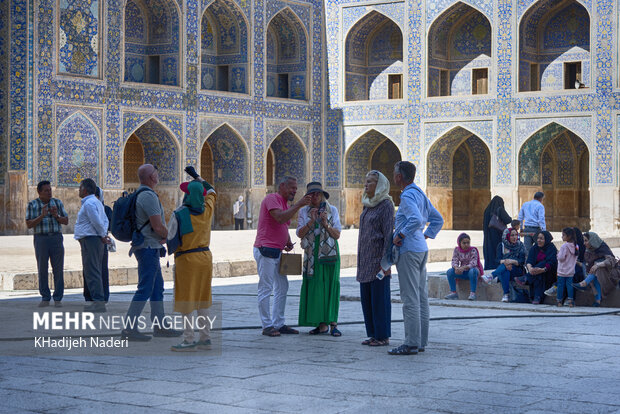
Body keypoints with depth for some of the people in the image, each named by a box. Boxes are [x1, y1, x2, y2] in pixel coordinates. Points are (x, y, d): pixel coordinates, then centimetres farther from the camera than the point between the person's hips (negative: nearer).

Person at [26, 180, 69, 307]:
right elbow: (29, 225, -6)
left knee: (58, 269, -2)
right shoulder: (32, 205, 1)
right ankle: (45, 298, 8)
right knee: (42, 269, 0)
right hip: (41, 239, -1)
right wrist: (42, 216, -21)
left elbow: (66, 221, 4)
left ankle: (58, 299, 5)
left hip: (56, 238, 1)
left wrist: (56, 215, -16)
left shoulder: (57, 203, 5)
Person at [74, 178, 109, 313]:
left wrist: (103, 235, -8)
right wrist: (103, 235, 8)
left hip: (90, 240, -11)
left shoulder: (89, 203, -14)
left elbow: (97, 221, -20)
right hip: (96, 240, 11)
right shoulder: (97, 202, 20)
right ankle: (99, 301, 16)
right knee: (94, 272, 14)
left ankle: (98, 302, -14)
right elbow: (105, 221, 19)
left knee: (91, 272, -11)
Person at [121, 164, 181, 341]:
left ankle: (159, 326, 21)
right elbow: (158, 226, -20)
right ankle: (129, 329, -9)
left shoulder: (141, 194, 16)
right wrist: (167, 235, 0)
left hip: (150, 248, 11)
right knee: (145, 289, -9)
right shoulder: (148, 196, -17)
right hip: (148, 248, -11)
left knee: (158, 287, 15)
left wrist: (162, 236, 3)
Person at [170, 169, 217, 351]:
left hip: (186, 259, -6)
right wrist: (197, 176, 30)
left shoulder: (180, 214, -13)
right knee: (202, 300, 13)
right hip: (205, 256, 6)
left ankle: (188, 340, 0)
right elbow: (211, 191, 23)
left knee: (186, 302, 0)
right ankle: (205, 338, 16)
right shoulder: (207, 210, 2)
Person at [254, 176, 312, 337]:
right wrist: (298, 205, -25)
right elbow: (280, 218, -25)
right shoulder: (272, 199, -9)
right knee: (266, 288, -5)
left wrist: (288, 242, 9)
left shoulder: (285, 203, 21)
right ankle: (267, 325, -1)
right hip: (265, 250, -10)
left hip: (276, 252, 10)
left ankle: (279, 324, 16)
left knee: (282, 287, 11)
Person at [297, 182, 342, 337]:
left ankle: (333, 323, -3)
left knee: (331, 287, -6)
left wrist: (326, 224, -13)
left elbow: (337, 235, 2)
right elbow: (300, 233, -1)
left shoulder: (332, 210, 5)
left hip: (329, 254, -1)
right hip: (312, 255, 1)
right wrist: (311, 221, -13)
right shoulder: (304, 212, 8)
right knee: (315, 288, -3)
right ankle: (322, 325, 3)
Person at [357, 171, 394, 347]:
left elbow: (388, 234, -14)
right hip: (366, 258, 9)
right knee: (366, 298, 9)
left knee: (380, 297, -4)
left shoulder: (386, 204, -9)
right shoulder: (368, 205, 16)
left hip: (378, 258, -9)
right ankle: (373, 334, 16)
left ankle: (383, 336, 2)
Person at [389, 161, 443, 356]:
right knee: (421, 297, 11)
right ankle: (421, 341, 15)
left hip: (409, 251, -10)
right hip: (422, 249, 10)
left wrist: (400, 236, -19)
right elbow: (438, 219, 21)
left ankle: (411, 344, -7)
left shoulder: (407, 196, -14)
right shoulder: (420, 194, 15)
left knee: (410, 298, -8)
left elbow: (416, 220, -30)